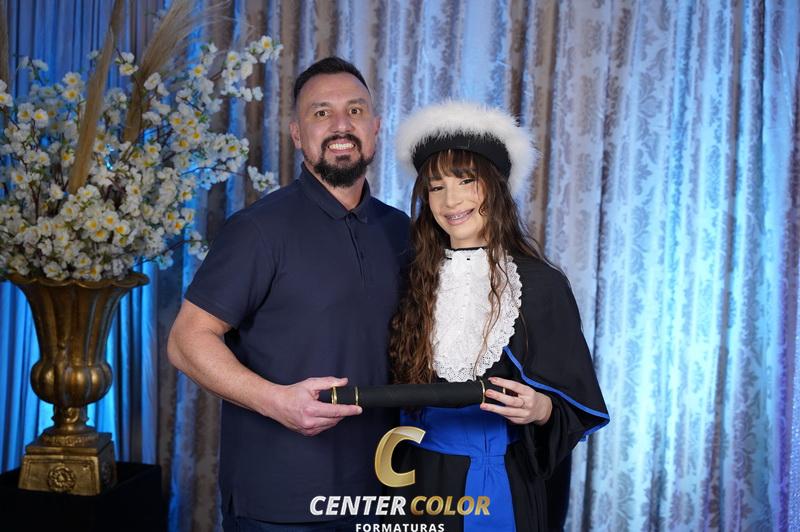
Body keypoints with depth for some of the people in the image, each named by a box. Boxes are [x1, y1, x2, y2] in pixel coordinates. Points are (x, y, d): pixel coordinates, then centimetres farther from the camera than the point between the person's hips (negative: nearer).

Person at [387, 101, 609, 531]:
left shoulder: (541, 284, -8)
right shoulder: (415, 280, 0)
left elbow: (577, 404, -5)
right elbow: (393, 388, 7)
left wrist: (540, 409, -24)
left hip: (503, 487, -2)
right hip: (419, 480, 3)